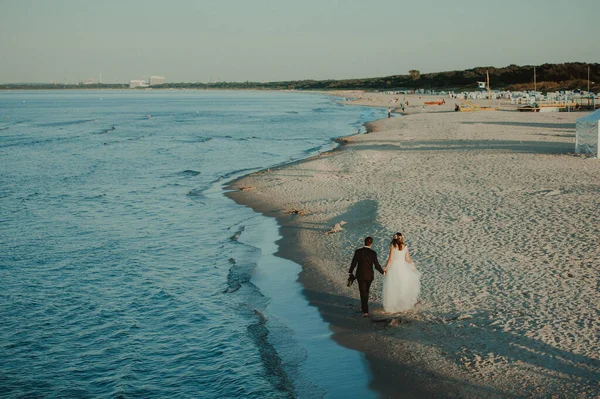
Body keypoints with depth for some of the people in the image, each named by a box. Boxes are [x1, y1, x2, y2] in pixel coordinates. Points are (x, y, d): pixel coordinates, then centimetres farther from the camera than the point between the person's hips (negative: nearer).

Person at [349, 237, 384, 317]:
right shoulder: (373, 253, -12)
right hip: (369, 275, 1)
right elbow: (377, 265, -10)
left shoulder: (358, 251, -10)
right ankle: (363, 306, 40)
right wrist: (383, 272, 7)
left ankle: (365, 311, -10)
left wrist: (350, 273, -2)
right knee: (366, 291, 23)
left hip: (360, 275, -1)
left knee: (363, 293, 2)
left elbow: (353, 263, -11)